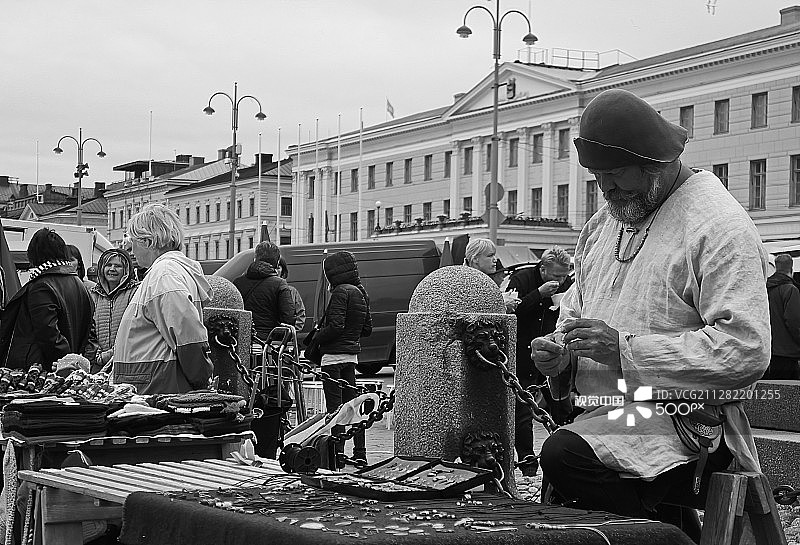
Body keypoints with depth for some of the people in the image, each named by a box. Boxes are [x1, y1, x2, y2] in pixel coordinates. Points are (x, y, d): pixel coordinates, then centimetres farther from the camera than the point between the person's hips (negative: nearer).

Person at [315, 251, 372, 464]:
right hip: (352, 355, 9)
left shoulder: (341, 292, -14)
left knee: (334, 406, -5)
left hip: (334, 356, -9)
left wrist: (316, 337, -8)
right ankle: (360, 453, 14)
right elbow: (367, 329, 17)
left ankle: (337, 452, -6)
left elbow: (335, 326, -22)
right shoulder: (361, 293, 13)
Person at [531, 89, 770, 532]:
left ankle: (668, 529, -10)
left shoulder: (719, 226, -9)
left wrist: (625, 348, -20)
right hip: (604, 420, 7)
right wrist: (560, 351, 5)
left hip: (682, 428, -7)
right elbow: (575, 310, 29)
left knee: (564, 454, -30)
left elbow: (746, 351, -19)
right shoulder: (602, 225, 17)